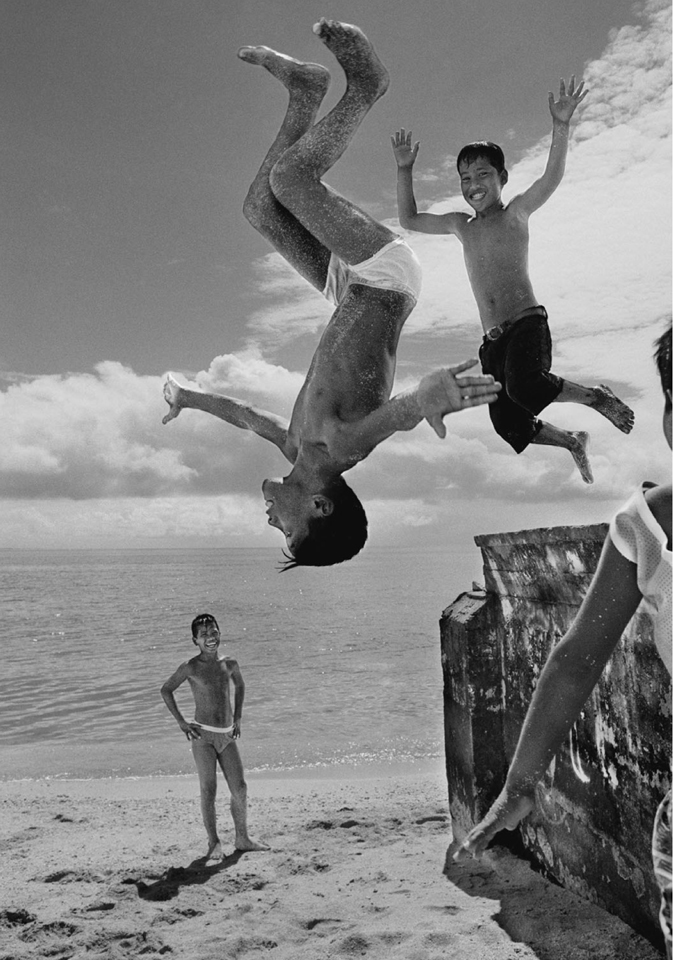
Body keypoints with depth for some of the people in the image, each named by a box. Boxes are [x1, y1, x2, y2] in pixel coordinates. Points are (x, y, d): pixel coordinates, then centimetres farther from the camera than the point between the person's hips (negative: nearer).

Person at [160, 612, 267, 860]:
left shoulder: (229, 664, 3)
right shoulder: (191, 668, -9)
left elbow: (239, 685, 23)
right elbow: (166, 690, 2)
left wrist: (237, 718, 17)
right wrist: (181, 723, -2)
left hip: (227, 735, 4)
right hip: (203, 735, -4)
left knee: (240, 788, 5)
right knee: (208, 791, -3)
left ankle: (242, 839, 20)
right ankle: (214, 844, 11)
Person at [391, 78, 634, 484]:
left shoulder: (516, 213, 5)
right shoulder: (461, 225, 18)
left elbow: (553, 176, -12)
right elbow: (409, 220, 25)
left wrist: (561, 126, -26)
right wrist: (405, 169, 14)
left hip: (528, 325, -5)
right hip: (492, 342, 6)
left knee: (524, 387, -35)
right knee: (510, 427, 2)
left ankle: (596, 396, -6)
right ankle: (574, 441, 32)